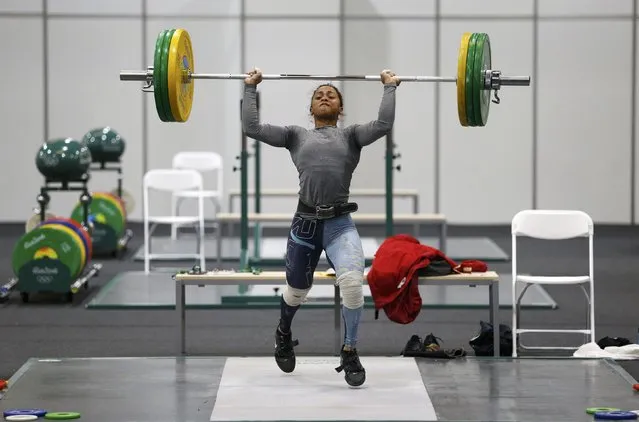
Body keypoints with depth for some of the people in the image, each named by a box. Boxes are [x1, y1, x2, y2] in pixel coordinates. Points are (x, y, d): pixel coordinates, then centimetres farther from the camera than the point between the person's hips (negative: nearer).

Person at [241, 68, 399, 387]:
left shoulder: (351, 135, 12)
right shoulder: (296, 135, 13)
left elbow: (384, 124, -7)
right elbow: (251, 127, 2)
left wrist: (390, 87, 2)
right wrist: (250, 88, 9)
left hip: (340, 224, -2)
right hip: (305, 224, 2)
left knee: (352, 284, -26)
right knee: (297, 290, 18)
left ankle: (350, 352, -5)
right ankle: (283, 334, 55)